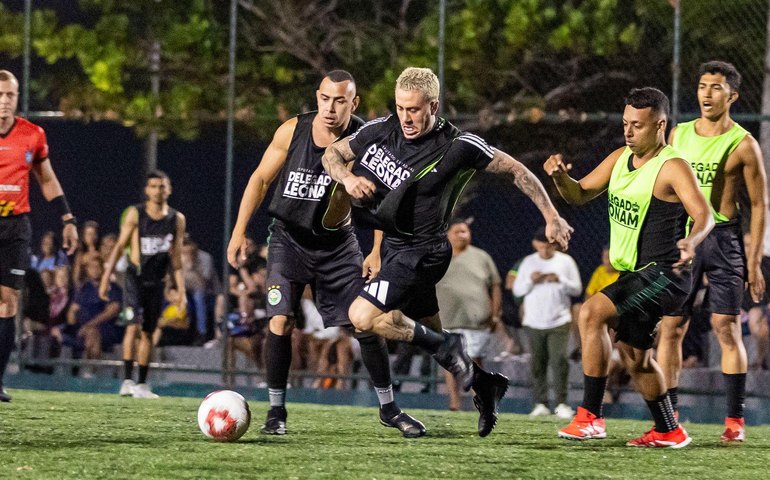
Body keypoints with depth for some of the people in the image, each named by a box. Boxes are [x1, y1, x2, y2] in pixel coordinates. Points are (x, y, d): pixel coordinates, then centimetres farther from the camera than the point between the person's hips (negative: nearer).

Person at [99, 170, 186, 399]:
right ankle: (127, 380, -19)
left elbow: (176, 258, 9)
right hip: (135, 277, -3)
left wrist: (181, 290, 5)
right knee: (133, 326, -17)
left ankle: (142, 384, 14)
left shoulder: (177, 219, 5)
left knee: (148, 333, 7)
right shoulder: (135, 214, -3)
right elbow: (120, 246, -1)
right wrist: (106, 277, -7)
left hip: (157, 281, 3)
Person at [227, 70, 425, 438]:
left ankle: (389, 409, 15)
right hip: (289, 238, 0)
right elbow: (260, 179, 0)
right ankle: (276, 411, -2)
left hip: (337, 243, 0)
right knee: (280, 322, -15)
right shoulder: (292, 131, -11)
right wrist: (239, 231, -5)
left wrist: (378, 251, -7)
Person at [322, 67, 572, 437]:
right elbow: (332, 153, 7)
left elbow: (515, 170, -8)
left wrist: (551, 217, -8)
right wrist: (347, 178, -16)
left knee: (362, 317, -20)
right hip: (393, 244, 7)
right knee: (429, 335, 17)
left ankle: (447, 349, -7)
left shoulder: (458, 146, -18)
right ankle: (484, 383, 35)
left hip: (420, 250, -7)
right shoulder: (381, 130, -5)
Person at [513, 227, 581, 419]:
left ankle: (561, 403, -9)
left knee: (559, 360, -12)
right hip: (534, 322, 2)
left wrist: (560, 280, -13)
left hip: (559, 322, -2)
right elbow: (517, 290, 9)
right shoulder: (528, 262, 9)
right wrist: (531, 280, -9)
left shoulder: (565, 261, 5)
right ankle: (540, 403, 7)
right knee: (537, 363, 2)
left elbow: (577, 289, 4)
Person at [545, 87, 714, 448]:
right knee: (635, 359, 19)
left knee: (591, 312, -26)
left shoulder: (672, 167, -15)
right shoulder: (620, 159, 9)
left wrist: (691, 241, -47)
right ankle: (668, 432, 35)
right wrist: (560, 177, -8)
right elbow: (581, 194, 15)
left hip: (663, 275, -10)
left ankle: (590, 416, -24)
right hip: (634, 275, 10)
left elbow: (704, 215, -25)